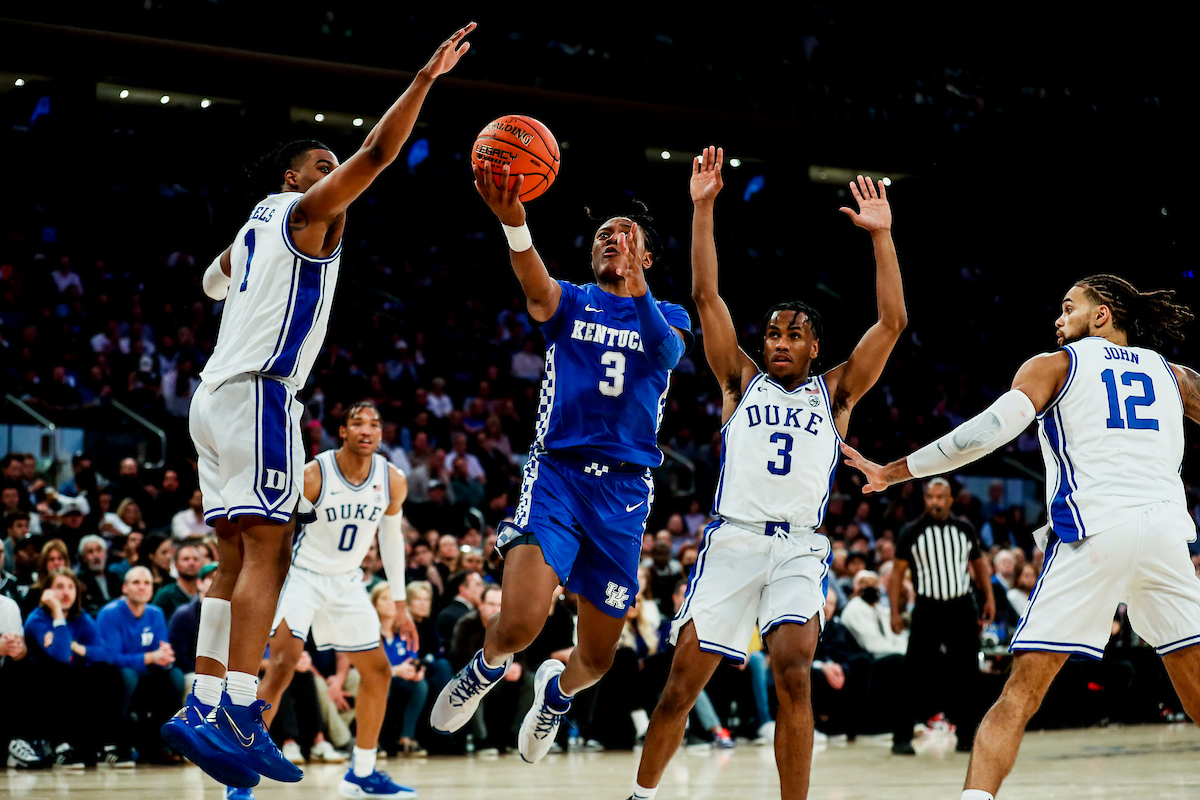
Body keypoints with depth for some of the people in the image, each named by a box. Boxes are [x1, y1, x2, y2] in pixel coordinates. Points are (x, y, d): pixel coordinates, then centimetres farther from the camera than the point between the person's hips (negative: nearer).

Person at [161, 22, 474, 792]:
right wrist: (424, 80, -13)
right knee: (266, 552, -15)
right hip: (258, 390, -9)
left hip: (217, 395, 9)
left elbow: (213, 281, 44)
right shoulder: (308, 211, 1)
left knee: (239, 557, 7)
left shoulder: (253, 227, 24)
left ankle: (202, 709, 2)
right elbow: (377, 153, -12)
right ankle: (239, 714, -25)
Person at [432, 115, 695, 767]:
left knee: (597, 655, 7)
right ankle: (486, 668, 13)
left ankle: (557, 690, 43)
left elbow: (668, 351, -12)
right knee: (520, 621, -23)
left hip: (625, 487, 2)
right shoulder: (570, 302, 8)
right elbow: (535, 286, -17)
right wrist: (513, 224, -39)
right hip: (556, 470, -2)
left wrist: (637, 289, -30)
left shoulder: (667, 316, 12)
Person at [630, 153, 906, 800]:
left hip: (799, 548, 0)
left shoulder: (834, 393, 16)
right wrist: (703, 208, 2)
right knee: (682, 684, -1)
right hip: (732, 540, 1)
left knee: (793, 673, -21)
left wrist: (880, 236, 1)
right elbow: (706, 296, 8)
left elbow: (892, 321, 6)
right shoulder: (741, 380, 16)